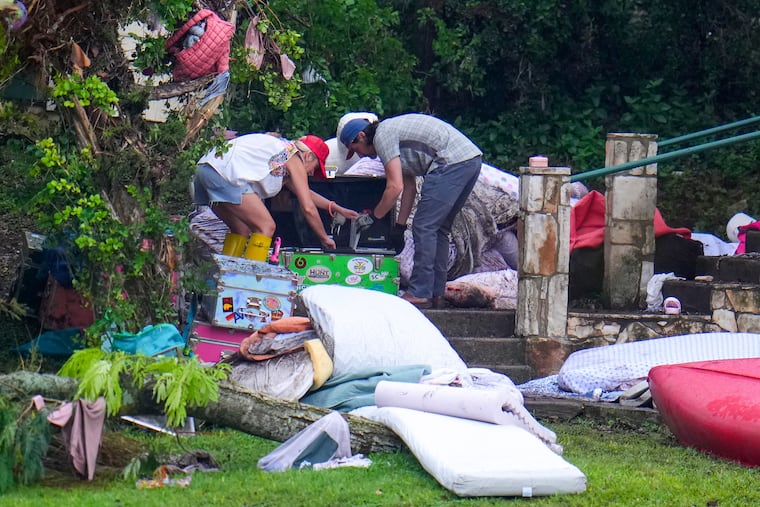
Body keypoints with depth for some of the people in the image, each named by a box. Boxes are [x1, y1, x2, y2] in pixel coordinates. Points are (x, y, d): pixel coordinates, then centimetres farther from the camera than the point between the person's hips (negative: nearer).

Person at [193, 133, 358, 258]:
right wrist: (325, 238, 12)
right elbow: (308, 207, 1)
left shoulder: (281, 148, 30)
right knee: (266, 227, -6)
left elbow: (305, 193, 43)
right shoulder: (295, 159, 4)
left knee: (242, 230, 20)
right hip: (224, 172, -10)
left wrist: (335, 207, 47)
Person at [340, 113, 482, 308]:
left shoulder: (382, 136, -4)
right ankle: (436, 294, 16)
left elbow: (395, 187, -9)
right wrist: (400, 225, 26)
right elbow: (409, 186, 27)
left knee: (424, 227, -7)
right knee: (438, 229, 15)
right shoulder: (394, 132, 26)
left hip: (452, 162, -10)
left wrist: (372, 217, 3)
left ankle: (419, 294, -7)